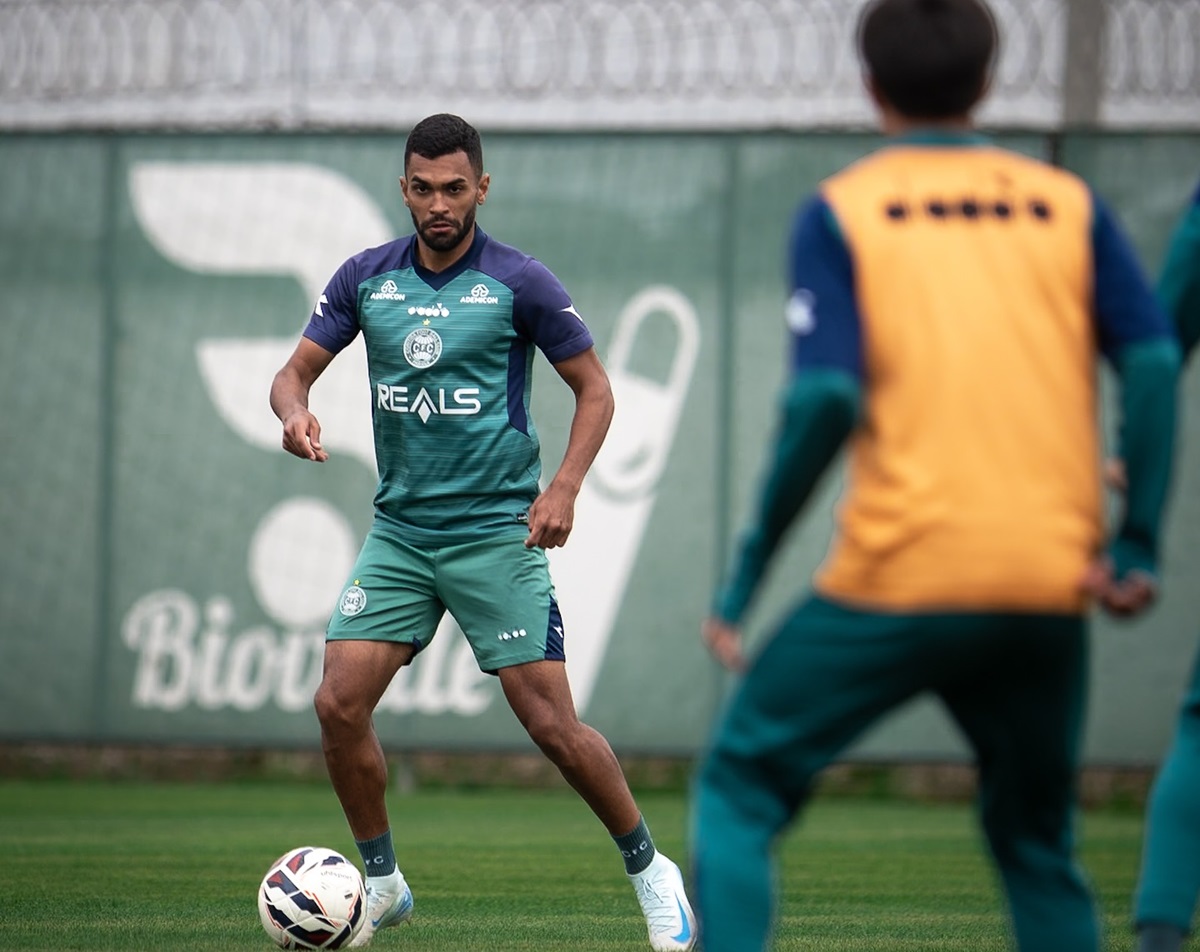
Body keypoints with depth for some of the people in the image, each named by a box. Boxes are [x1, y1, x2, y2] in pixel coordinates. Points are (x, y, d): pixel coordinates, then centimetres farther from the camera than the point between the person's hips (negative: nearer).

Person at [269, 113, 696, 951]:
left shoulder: (518, 282, -6)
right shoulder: (367, 278, 4)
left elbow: (595, 388, 0)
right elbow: (298, 369, 8)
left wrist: (564, 489, -13)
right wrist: (296, 412, -16)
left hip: (496, 529, -4)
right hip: (399, 530, 4)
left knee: (552, 723, -8)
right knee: (340, 703, -8)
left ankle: (649, 870, 12)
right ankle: (382, 882, 10)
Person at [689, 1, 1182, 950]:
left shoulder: (840, 211, 3)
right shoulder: (1070, 204, 11)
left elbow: (825, 399, -10)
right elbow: (1154, 362, -2)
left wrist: (748, 571, -5)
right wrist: (1137, 545, 0)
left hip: (901, 577, -3)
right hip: (1052, 587, 3)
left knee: (740, 786, 10)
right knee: (1037, 842, 20)